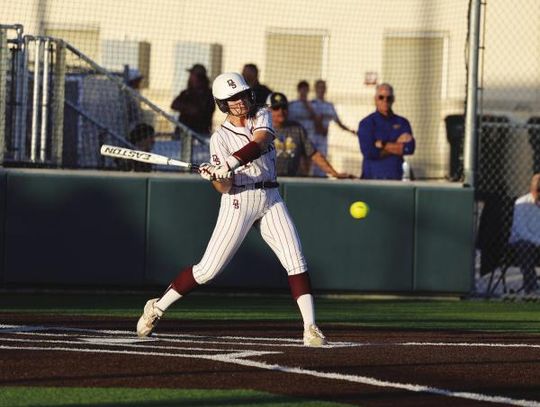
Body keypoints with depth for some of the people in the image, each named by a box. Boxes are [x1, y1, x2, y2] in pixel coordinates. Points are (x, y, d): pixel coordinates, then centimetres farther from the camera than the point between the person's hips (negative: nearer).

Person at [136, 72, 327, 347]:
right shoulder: (220, 137, -3)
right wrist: (213, 177, -33)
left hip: (271, 200, 3)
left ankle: (310, 329, -12)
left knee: (295, 261, -10)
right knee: (208, 269, -5)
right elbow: (224, 187, -10)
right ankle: (156, 308, 10)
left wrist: (229, 163, -32)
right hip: (238, 201, -3)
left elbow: (258, 144, -19)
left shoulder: (262, 117, 5)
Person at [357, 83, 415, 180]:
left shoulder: (402, 123, 11)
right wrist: (397, 145, -3)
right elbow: (369, 152, -12)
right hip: (372, 177, -3)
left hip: (395, 177, 3)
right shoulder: (366, 123, 1)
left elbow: (409, 148, -3)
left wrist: (383, 146, -7)